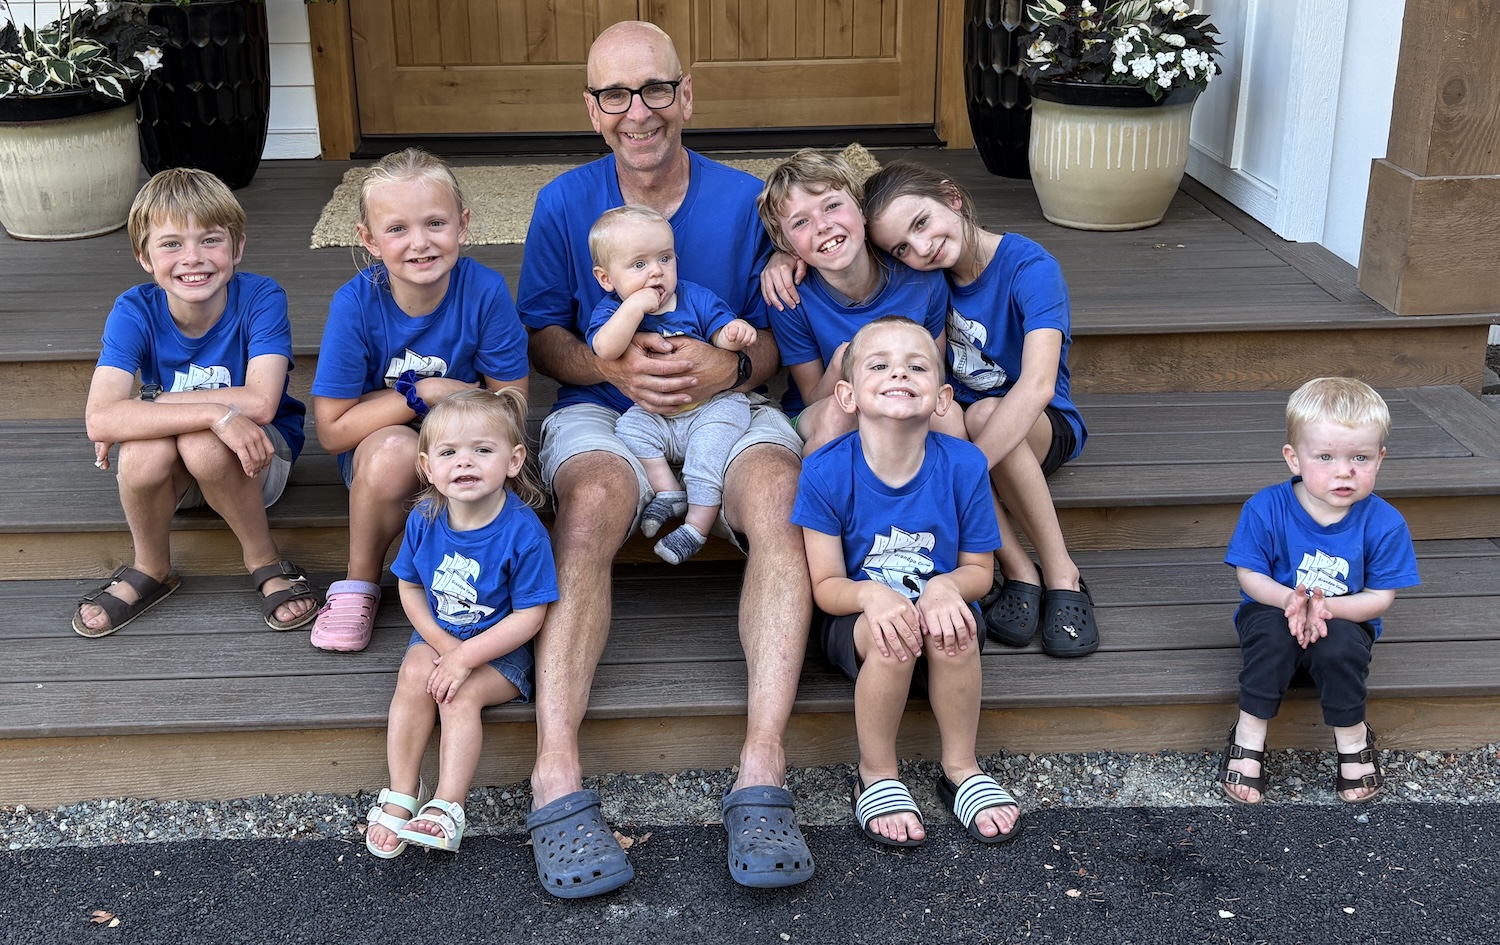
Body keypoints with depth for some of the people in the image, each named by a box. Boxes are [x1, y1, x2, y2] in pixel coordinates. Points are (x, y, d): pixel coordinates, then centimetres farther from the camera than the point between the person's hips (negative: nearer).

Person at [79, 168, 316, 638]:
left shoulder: (261, 298, -19)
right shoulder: (134, 312, -16)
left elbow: (260, 402, -31)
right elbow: (99, 419, -30)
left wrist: (151, 405, -26)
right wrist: (214, 412, -41)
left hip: (255, 458, -2)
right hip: (174, 476, 2)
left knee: (202, 445, -34)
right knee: (144, 451, -31)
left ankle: (266, 562, -8)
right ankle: (151, 570, -1)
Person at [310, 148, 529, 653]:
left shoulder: (485, 291, -18)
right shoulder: (355, 303, -18)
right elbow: (332, 430, -15)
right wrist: (420, 394, -22)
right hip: (374, 453, 1)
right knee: (394, 447, -35)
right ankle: (359, 584, -9)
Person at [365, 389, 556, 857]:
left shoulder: (523, 531, -24)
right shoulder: (424, 520, -10)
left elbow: (529, 616, -20)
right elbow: (410, 588, 2)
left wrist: (466, 656, -24)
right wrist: (442, 643, -12)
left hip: (501, 647, -4)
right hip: (438, 633, 4)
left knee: (461, 694, -26)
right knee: (415, 675, -23)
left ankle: (447, 806, -22)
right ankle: (400, 796, -17)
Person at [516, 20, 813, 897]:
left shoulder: (746, 200, 4)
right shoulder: (564, 204, 5)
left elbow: (777, 337, 7)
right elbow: (542, 334, 7)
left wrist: (728, 366, -17)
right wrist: (613, 365, -14)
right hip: (604, 409, 0)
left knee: (781, 504, -33)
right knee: (588, 512, -35)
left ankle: (764, 771, -40)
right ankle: (557, 780, -41)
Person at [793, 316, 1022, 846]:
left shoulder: (964, 466, -13)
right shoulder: (826, 472, -16)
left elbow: (978, 571, -2)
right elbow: (827, 586, -11)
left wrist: (945, 587, -27)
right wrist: (871, 594, -34)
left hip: (936, 611, 1)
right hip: (855, 620, -1)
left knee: (953, 631, -33)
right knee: (890, 634, -35)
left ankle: (961, 769, -8)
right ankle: (876, 776, -10)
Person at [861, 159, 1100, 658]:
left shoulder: (1030, 267, -23)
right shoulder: (920, 274, -8)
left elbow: (1037, 386, -37)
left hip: (1044, 428, -4)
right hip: (956, 424, 4)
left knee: (982, 413, -39)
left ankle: (1062, 574, -25)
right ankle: (1019, 572, -24)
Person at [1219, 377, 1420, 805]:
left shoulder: (1384, 524, -15)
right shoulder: (1265, 509, -16)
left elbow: (1381, 597, -10)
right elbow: (1249, 575, -10)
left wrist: (1325, 607, -28)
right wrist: (1288, 599, -31)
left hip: (1345, 621, 0)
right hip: (1272, 610, 0)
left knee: (1339, 646, -33)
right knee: (1272, 630, -34)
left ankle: (1352, 735, -6)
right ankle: (1249, 733, -18)